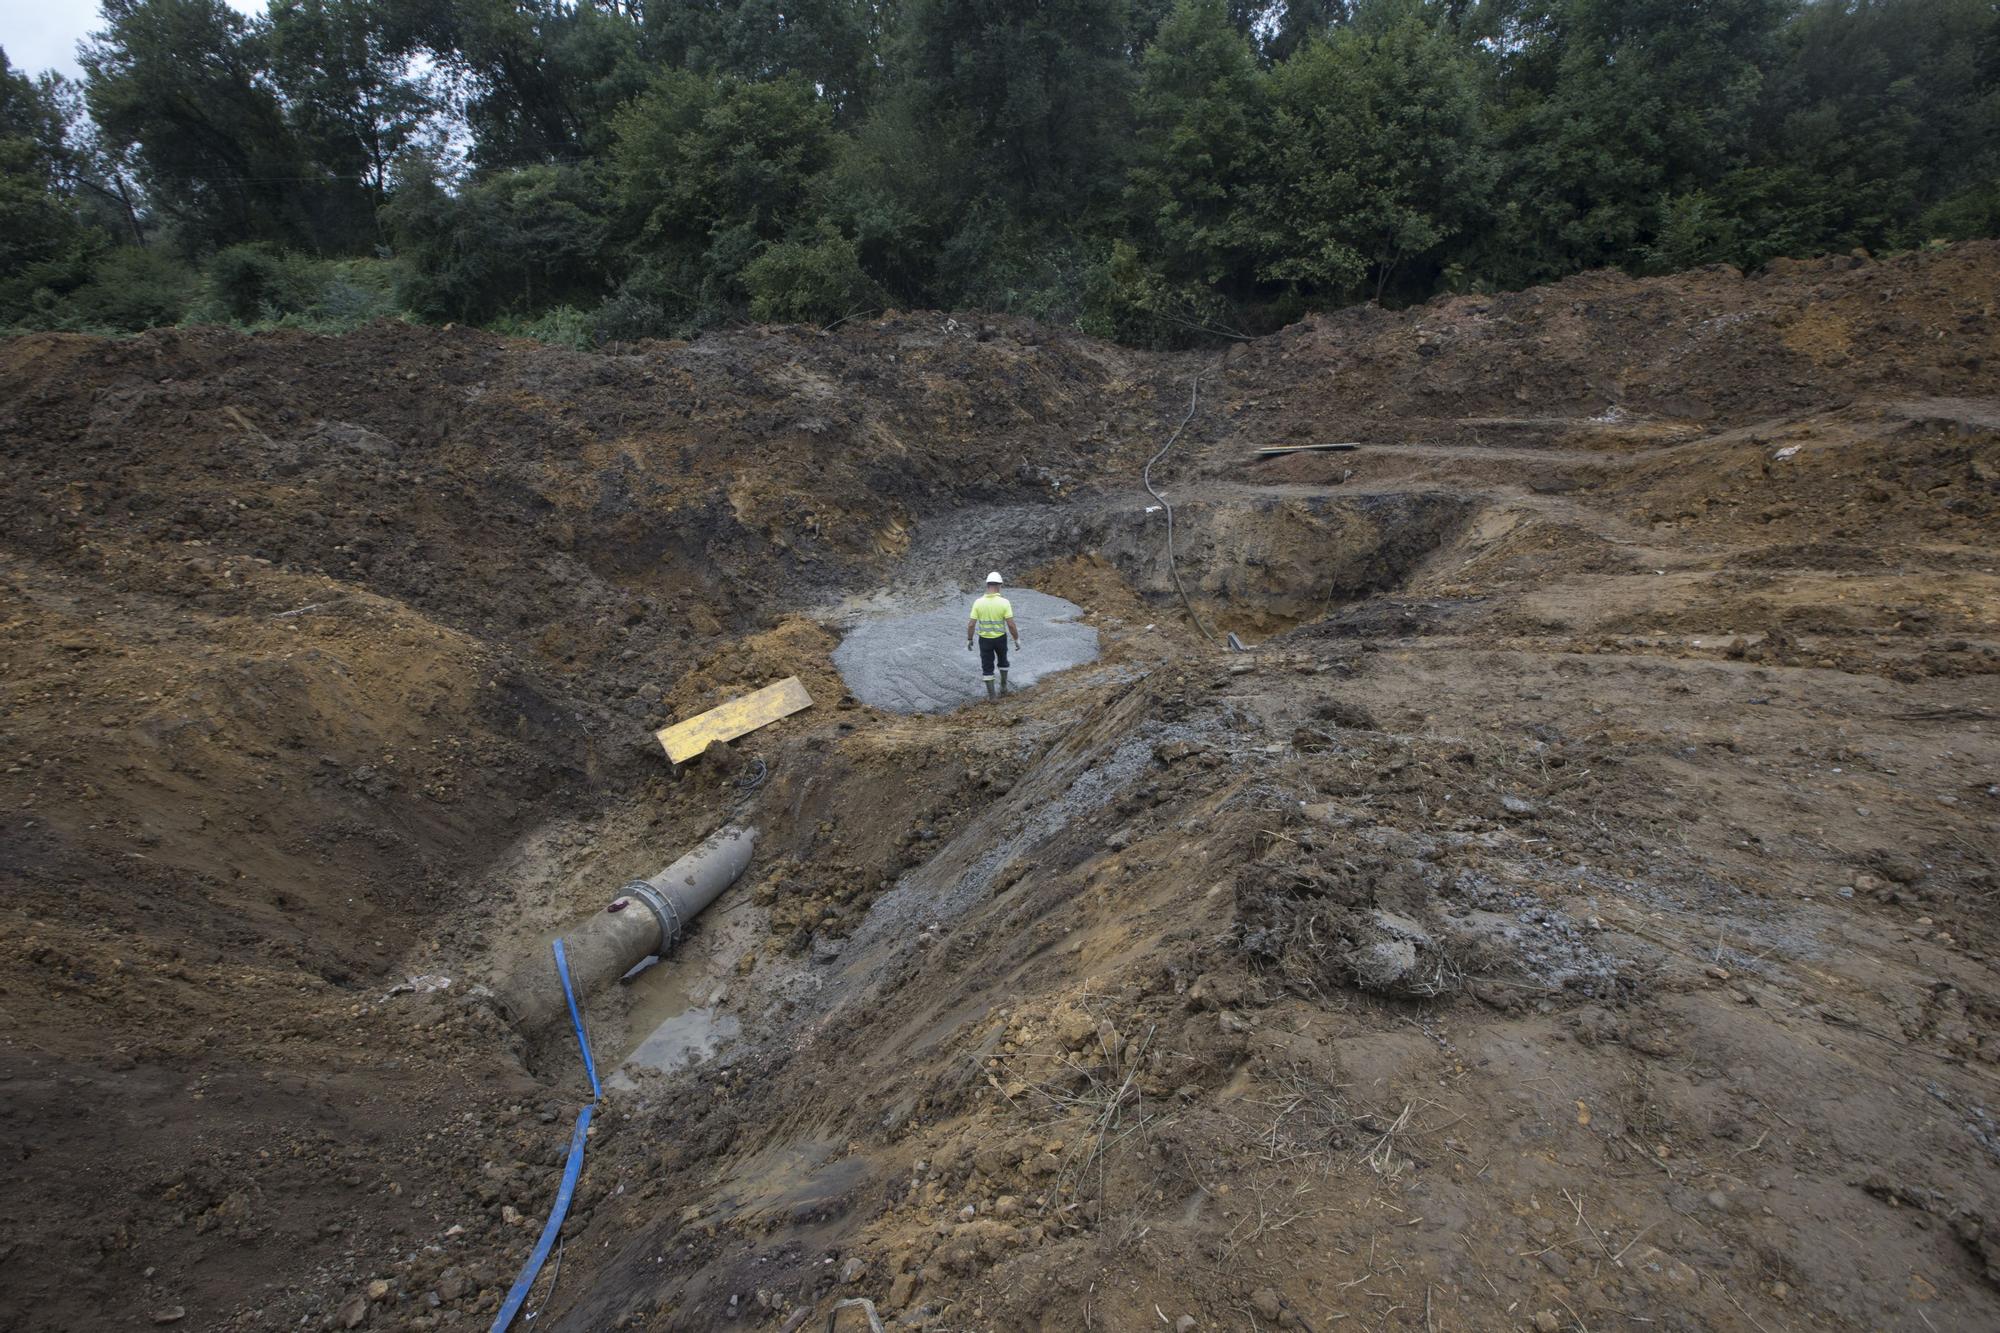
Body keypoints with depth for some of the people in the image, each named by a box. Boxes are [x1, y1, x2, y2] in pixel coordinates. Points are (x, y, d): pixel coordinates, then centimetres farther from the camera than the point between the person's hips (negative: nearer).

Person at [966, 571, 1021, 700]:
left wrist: (969, 640, 3)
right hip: (1000, 638, 0)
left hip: (984, 639, 0)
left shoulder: (978, 603, -13)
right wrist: (1017, 639, -3)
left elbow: (971, 624, -11)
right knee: (1002, 661, 27)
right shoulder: (1004, 602, -17)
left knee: (987, 667, 12)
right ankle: (1003, 686, 36)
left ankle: (992, 694, 16)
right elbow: (1011, 624, -16)